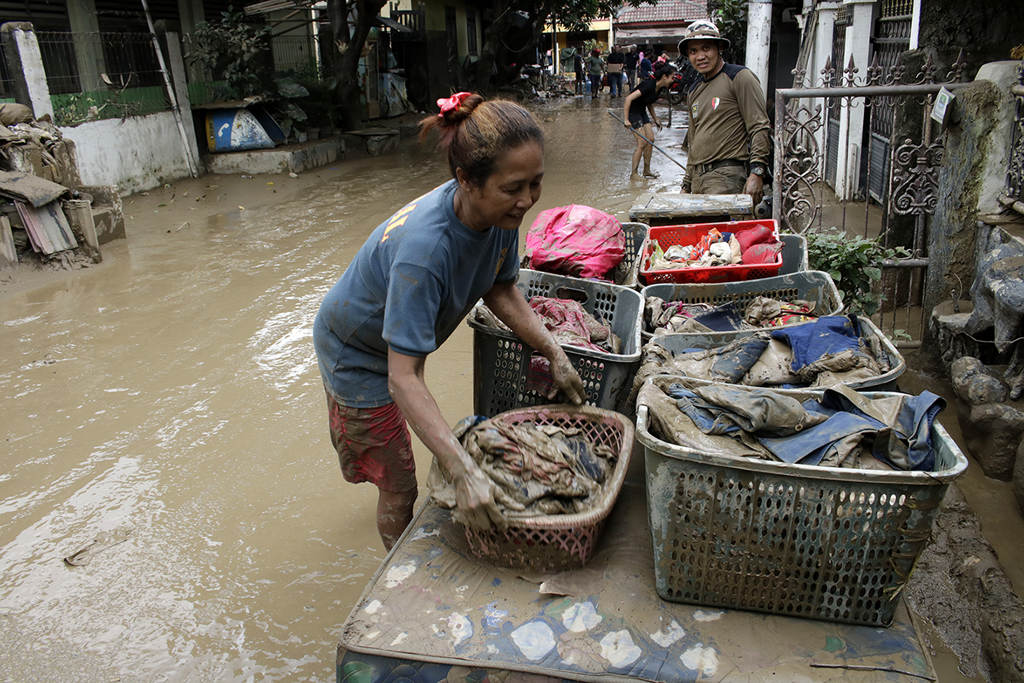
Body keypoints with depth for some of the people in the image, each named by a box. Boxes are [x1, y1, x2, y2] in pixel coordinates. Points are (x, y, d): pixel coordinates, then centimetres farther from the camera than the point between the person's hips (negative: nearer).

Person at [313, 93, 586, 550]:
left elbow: (499, 289, -4)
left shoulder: (500, 212, -22)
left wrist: (554, 354, -12)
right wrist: (465, 473, -49)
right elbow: (404, 376, -43)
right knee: (400, 487, 7)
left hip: (395, 339, 7)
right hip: (357, 354, -7)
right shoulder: (424, 248, -44)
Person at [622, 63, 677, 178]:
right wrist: (626, 120, -32)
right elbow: (628, 99, -31)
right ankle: (633, 174, -5)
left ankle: (647, 171, 15)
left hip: (641, 112, 9)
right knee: (642, 143, -13)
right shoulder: (649, 85, -25)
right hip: (632, 111, -9)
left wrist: (655, 119, 17)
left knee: (650, 139, 6)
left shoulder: (659, 87, 2)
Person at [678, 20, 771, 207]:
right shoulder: (694, 93, 21)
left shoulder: (739, 77, -1)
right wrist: (686, 184, 23)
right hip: (698, 178, 7)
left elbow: (760, 128, -8)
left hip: (727, 175, -7)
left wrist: (756, 173, -18)